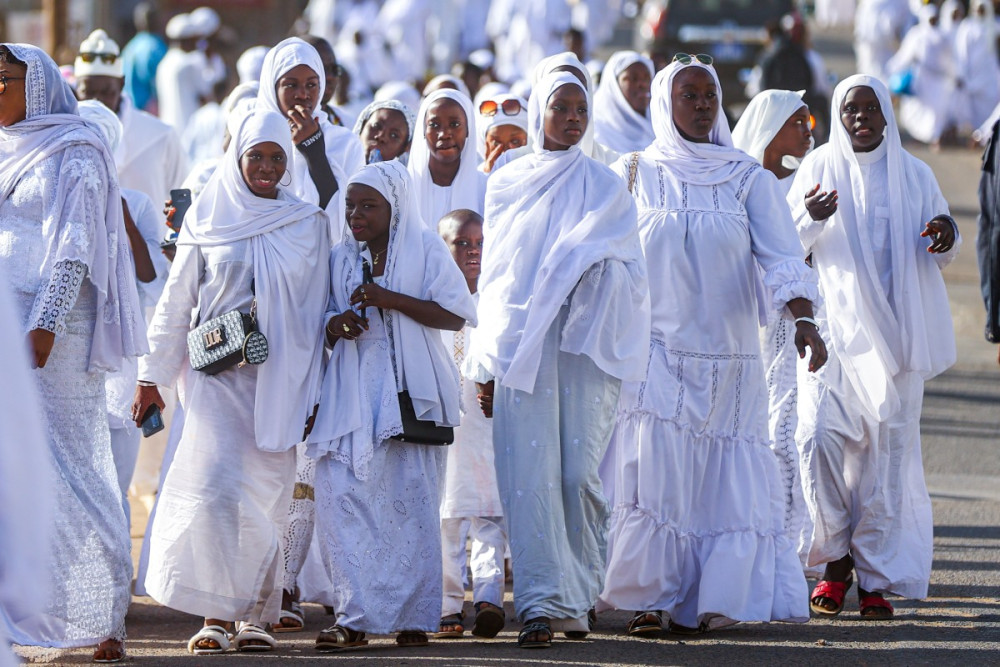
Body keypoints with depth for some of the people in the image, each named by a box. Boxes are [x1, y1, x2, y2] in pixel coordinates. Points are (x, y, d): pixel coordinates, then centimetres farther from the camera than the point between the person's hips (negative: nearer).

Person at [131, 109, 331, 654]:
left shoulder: (308, 224, 7)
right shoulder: (207, 219, 6)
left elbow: (316, 311, 8)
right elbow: (175, 302, 10)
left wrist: (314, 393, 5)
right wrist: (151, 376, 9)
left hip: (280, 378, 1)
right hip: (219, 374, -1)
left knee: (265, 497, 0)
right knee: (215, 489, -14)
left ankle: (255, 616, 9)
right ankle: (215, 615, -11)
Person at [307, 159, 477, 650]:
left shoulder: (426, 249, 3)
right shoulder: (340, 258, 15)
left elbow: (454, 315, -5)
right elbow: (324, 320, 20)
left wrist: (390, 299, -14)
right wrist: (335, 324, -4)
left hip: (410, 389, -3)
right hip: (353, 391, 3)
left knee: (411, 498, -5)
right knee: (341, 494, -9)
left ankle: (414, 617, 1)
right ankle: (355, 618, -9)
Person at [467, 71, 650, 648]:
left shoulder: (605, 186, 11)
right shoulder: (508, 185, 14)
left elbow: (630, 271, 8)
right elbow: (493, 274, 15)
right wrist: (487, 361, 11)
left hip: (584, 341, -1)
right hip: (519, 346, 1)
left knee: (579, 472, -7)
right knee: (530, 472, -9)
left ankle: (579, 592, 12)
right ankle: (542, 604, -11)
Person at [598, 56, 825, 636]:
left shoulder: (748, 178, 4)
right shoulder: (632, 175, 4)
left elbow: (782, 256, -7)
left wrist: (803, 318, -23)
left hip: (729, 358, 1)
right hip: (654, 353, -1)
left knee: (726, 479, -1)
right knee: (654, 473, -10)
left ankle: (711, 600, 5)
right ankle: (650, 599, -4)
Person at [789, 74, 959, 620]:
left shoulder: (913, 175, 8)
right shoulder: (819, 167, 5)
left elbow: (939, 255, 13)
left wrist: (946, 237, -11)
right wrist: (809, 217, -21)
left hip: (896, 330, 1)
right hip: (835, 325, -1)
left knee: (888, 449, -2)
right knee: (818, 436, -14)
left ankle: (876, 576, 4)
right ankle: (836, 559, 3)